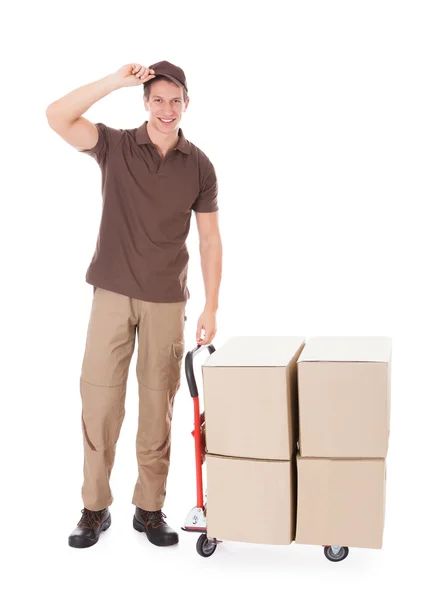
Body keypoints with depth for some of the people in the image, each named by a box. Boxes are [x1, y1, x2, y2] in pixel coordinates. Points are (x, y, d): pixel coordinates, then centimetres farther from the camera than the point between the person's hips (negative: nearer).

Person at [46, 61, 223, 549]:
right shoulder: (115, 146, 0)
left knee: (158, 405, 6)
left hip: (167, 301, 1)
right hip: (112, 294, 0)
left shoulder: (199, 165, 2)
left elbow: (209, 239, 3)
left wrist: (210, 308, -1)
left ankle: (150, 508, 20)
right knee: (99, 399, 1)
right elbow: (57, 117, -17)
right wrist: (117, 81, -21)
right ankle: (95, 507, 16)